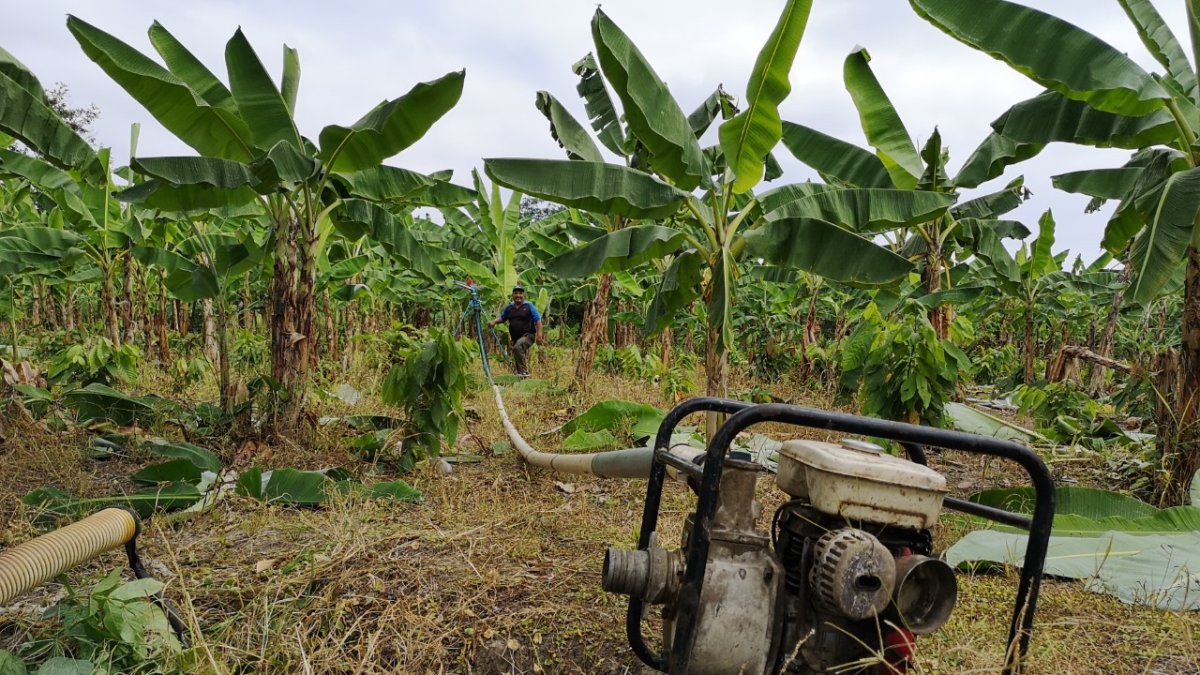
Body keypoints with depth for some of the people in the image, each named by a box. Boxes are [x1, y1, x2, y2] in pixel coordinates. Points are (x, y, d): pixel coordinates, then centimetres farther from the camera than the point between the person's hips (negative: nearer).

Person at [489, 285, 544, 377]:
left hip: (527, 335, -7)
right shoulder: (509, 307, 12)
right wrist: (494, 322, 4)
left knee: (518, 347, -33)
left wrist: (539, 335, -14)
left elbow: (537, 321, -5)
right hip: (515, 338, 7)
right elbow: (502, 318, 23)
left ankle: (523, 371, -30)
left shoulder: (529, 306, -2)